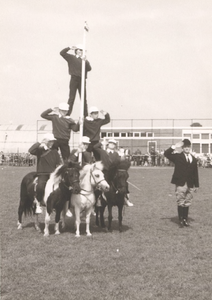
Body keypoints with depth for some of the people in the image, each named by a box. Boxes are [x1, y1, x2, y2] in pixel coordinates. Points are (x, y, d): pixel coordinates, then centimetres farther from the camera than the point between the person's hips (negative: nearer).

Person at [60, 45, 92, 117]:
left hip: (82, 80, 3)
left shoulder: (84, 60, 15)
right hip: (74, 79, -3)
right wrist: (70, 48, -8)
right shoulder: (71, 57, 7)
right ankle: (67, 114, 0)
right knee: (71, 98, -3)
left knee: (84, 99, 5)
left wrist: (85, 61, -15)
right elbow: (62, 53, -1)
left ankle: (85, 115, 10)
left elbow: (89, 69, -1)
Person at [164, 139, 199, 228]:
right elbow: (166, 153, -9)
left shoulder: (193, 159, 13)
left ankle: (185, 219, 17)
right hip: (180, 184, -3)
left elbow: (195, 173, 13)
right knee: (180, 203, -2)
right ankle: (181, 220, 4)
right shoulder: (177, 156, 2)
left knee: (187, 203, 8)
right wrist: (174, 147, -16)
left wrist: (196, 185, 11)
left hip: (190, 185, 4)